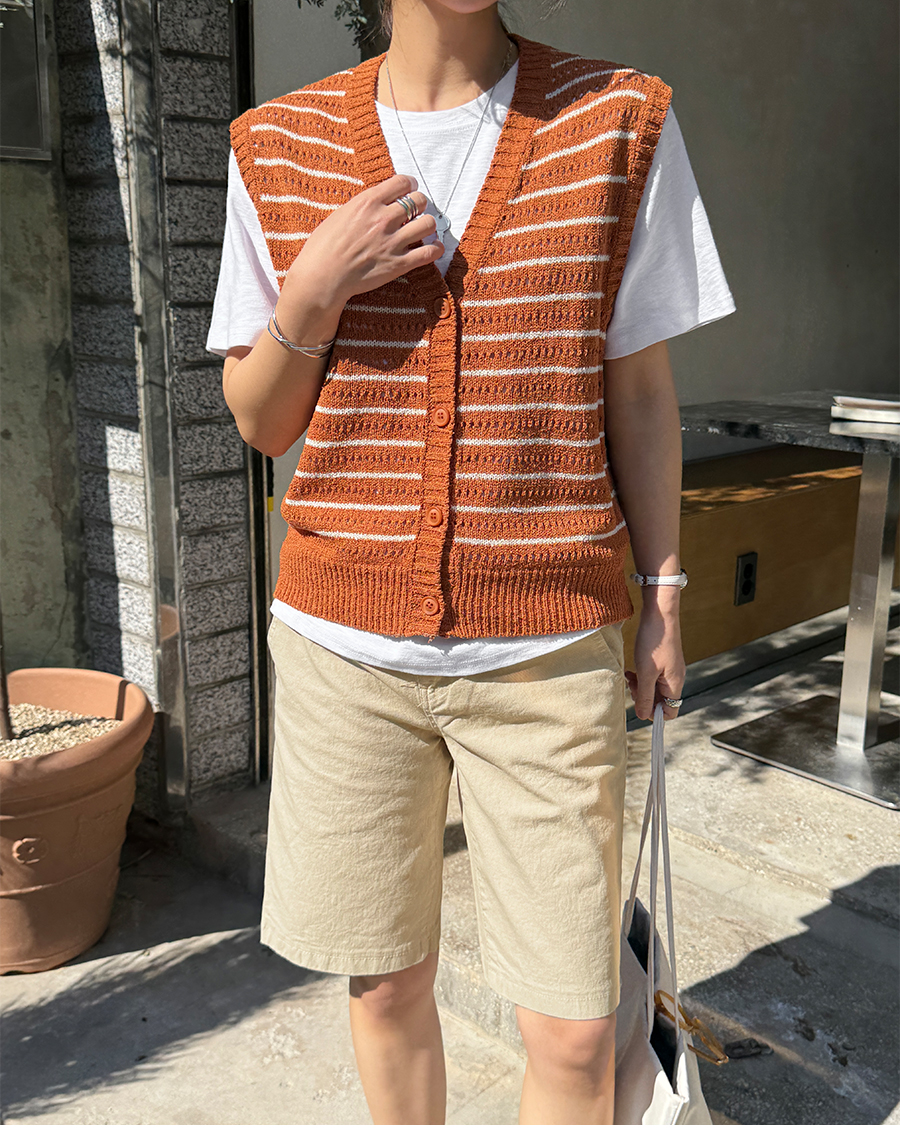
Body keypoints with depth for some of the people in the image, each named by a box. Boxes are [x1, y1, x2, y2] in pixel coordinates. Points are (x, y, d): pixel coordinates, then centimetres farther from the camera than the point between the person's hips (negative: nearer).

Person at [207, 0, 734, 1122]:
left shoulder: (621, 123, 2)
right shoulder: (278, 148, 4)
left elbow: (639, 392, 6)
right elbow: (259, 422, 6)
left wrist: (660, 598, 6)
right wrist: (316, 290, -11)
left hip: (549, 652, 0)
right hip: (344, 642, 2)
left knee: (574, 1031, 5)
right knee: (386, 985, 16)